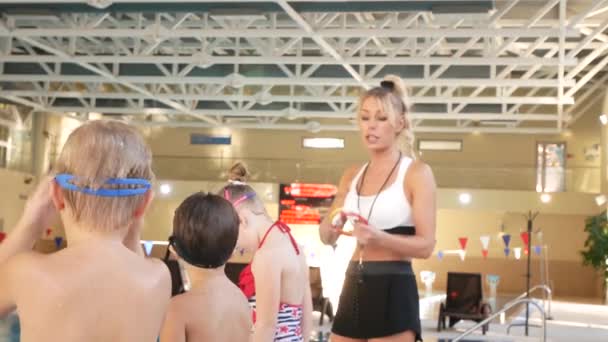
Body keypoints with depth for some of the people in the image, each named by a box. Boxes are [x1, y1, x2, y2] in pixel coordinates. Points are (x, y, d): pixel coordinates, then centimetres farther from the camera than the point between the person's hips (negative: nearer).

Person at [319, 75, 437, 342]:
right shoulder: (352, 176, 14)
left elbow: (426, 245, -11)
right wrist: (331, 226, -11)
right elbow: (326, 237, 14)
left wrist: (379, 238, -27)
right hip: (354, 287, 6)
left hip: (393, 290, -6)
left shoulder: (416, 173, -3)